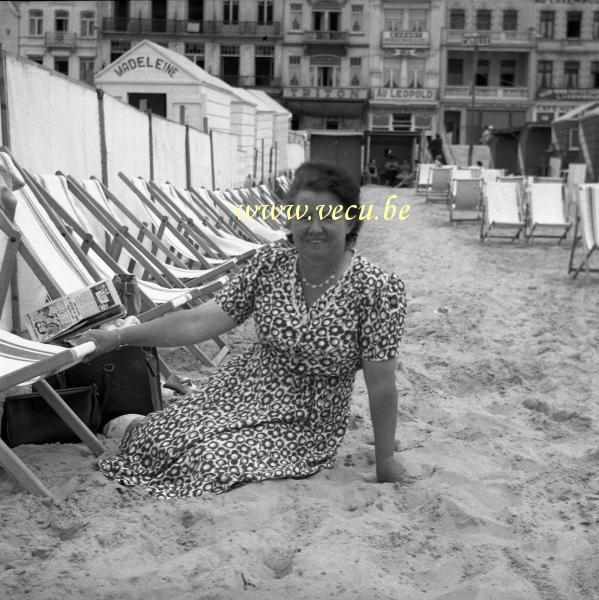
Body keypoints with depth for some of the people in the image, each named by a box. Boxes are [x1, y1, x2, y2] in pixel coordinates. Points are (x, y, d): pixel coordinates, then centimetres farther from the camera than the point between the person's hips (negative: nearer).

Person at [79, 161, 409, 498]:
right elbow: (199, 322, -4)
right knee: (153, 439, -17)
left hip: (305, 424, -3)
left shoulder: (377, 289, -17)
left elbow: (381, 385, -13)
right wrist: (119, 337, -8)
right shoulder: (270, 264, -4)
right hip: (240, 392, 4)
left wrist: (386, 462, -9)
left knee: (212, 461, -26)